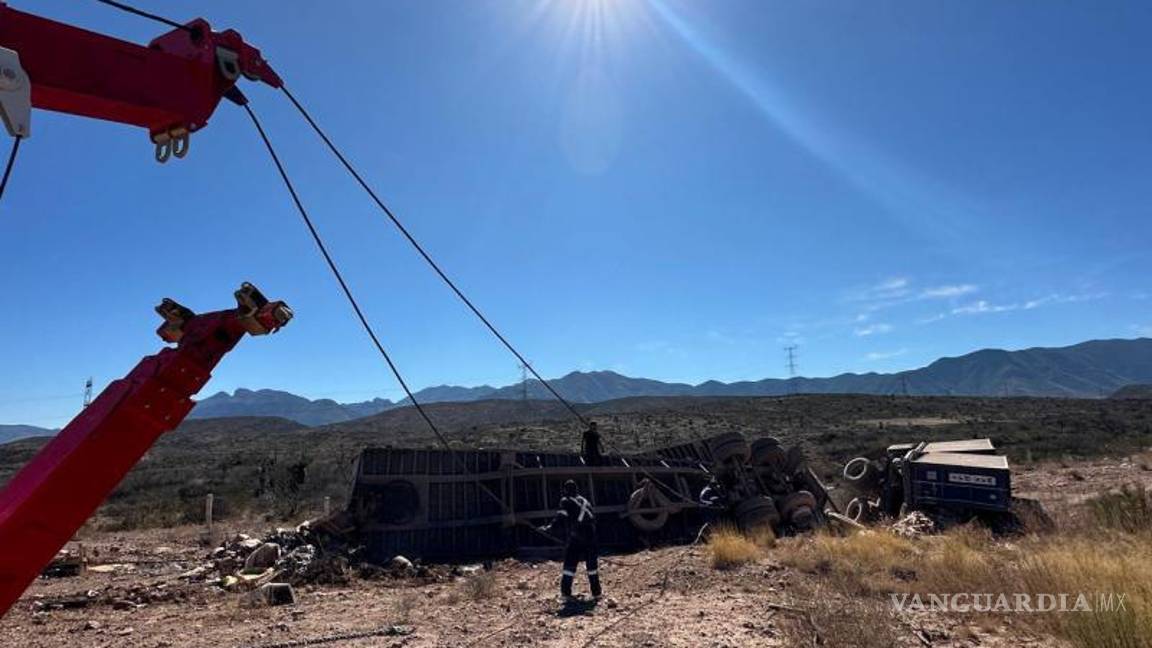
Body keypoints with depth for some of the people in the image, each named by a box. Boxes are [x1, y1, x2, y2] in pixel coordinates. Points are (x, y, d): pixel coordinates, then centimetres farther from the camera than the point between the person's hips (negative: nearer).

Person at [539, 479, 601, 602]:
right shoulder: (584, 501, 17)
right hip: (590, 537, 4)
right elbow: (593, 518, 16)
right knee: (592, 565, 15)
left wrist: (549, 527, -16)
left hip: (575, 538, -3)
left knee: (570, 565, 5)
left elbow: (561, 517, -11)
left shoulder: (566, 501, 3)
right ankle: (596, 592, 17)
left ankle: (566, 593, -2)